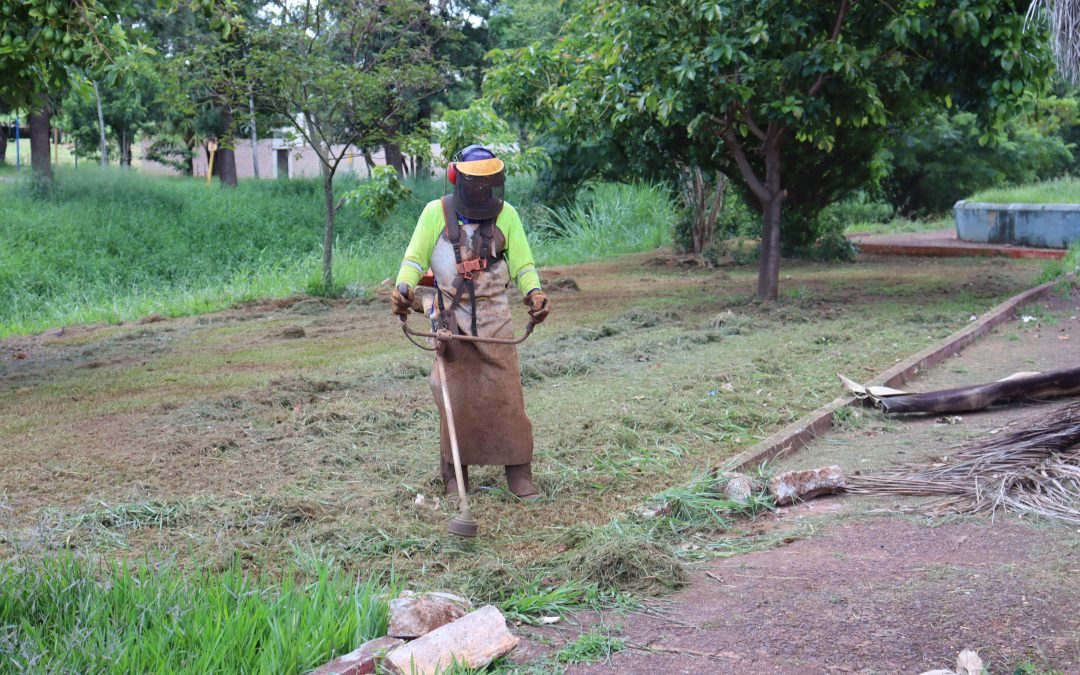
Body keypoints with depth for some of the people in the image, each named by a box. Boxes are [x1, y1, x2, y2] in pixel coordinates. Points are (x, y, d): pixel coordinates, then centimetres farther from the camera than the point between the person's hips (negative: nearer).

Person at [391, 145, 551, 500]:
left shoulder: (506, 215, 5)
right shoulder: (436, 213, 2)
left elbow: (522, 264, 3)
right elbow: (415, 258, 1)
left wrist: (534, 292, -16)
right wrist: (403, 287, -18)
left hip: (494, 320, 1)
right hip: (451, 319, -1)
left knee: (506, 395, -3)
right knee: (455, 397, 1)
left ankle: (519, 473, 3)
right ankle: (454, 474, 11)